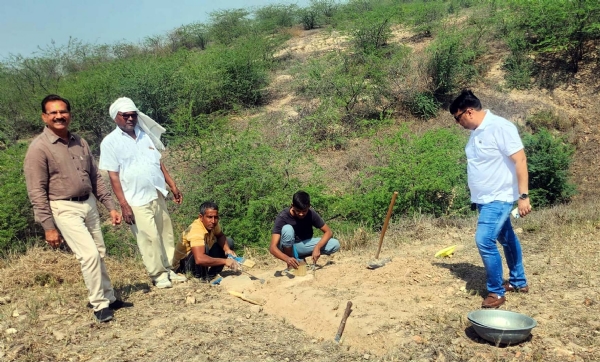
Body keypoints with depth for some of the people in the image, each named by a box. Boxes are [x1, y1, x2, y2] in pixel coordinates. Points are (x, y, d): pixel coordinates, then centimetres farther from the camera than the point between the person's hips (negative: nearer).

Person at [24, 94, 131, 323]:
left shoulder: (80, 143, 7)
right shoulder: (39, 148, -12)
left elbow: (95, 177, 13)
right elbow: (37, 192, -13)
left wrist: (111, 206, 9)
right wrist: (48, 227, -16)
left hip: (89, 204, 7)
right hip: (64, 209, -6)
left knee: (99, 254, 13)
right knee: (89, 254, -12)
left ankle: (108, 297, 29)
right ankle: (99, 305, 3)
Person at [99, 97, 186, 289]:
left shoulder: (145, 134, 8)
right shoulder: (110, 142, -8)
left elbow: (159, 163, 14)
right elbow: (113, 176, -10)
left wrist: (173, 186, 12)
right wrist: (124, 205, -15)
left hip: (157, 194, 6)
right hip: (137, 200, -6)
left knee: (166, 234, 12)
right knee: (150, 238, -2)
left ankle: (168, 269, 25)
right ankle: (158, 274, 13)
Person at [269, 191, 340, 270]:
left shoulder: (311, 214, -17)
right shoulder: (282, 217, -27)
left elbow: (328, 232, -12)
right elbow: (273, 247, -33)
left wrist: (317, 247, -31)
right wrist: (287, 259, -53)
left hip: (303, 244, 4)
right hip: (288, 248, -4)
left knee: (335, 244, -18)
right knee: (287, 229, -36)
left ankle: (299, 258, -2)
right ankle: (290, 265, -17)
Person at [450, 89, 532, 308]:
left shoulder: (500, 127, -19)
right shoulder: (476, 132, 8)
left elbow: (520, 160, -21)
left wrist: (523, 196, -24)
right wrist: (476, 197, 19)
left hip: (499, 198, -9)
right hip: (484, 199, 9)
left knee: (484, 240, -15)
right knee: (506, 239, 19)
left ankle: (496, 292, -1)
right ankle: (518, 282, 34)